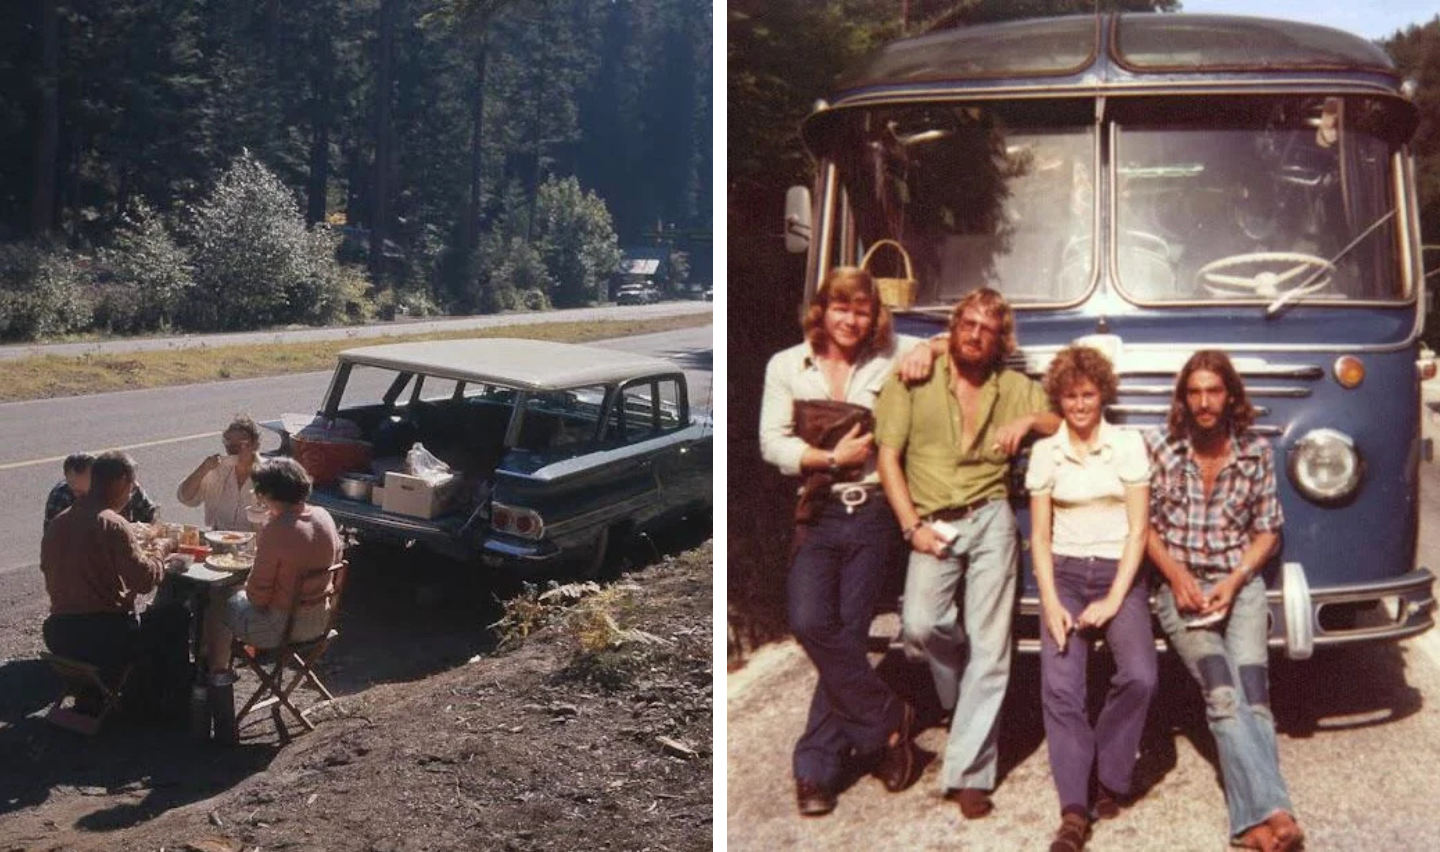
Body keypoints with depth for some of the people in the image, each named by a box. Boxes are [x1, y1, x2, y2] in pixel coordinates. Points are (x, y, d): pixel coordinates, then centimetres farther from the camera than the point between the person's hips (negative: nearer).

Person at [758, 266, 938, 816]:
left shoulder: (889, 358, 8)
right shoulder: (787, 366, 7)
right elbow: (772, 442, -1)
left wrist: (930, 350, -4)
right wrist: (832, 458, -11)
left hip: (872, 513, 0)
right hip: (815, 514, 0)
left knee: (848, 630, -4)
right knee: (812, 623, -17)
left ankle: (818, 768, 6)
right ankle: (886, 719, 3)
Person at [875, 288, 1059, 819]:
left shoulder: (1015, 387, 13)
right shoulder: (914, 381, 6)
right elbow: (888, 457, 1)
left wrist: (1030, 420, -7)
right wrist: (912, 526, -7)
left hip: (990, 520, 1)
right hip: (932, 525, -1)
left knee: (990, 645, -8)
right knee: (920, 626, -23)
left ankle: (969, 773, -3)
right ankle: (963, 700, 11)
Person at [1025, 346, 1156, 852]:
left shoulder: (1129, 444, 2)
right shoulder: (1045, 452, 7)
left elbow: (1138, 530, -2)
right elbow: (1039, 536, 6)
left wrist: (1113, 601, -11)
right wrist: (1050, 603, -7)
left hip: (1120, 573, -1)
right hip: (1065, 573, 1)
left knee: (1139, 677, -24)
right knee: (1060, 687, -19)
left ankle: (1109, 779, -1)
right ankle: (1074, 811, -16)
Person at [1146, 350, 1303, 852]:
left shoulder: (1256, 452, 5)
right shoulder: (1161, 450, 1)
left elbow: (1268, 530, 10)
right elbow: (1146, 527, 6)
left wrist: (1233, 582, -5)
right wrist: (1178, 577, -9)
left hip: (1240, 583, 2)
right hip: (1180, 586, -1)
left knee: (1252, 693, -20)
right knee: (1222, 691, -24)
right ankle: (1271, 812, -33)